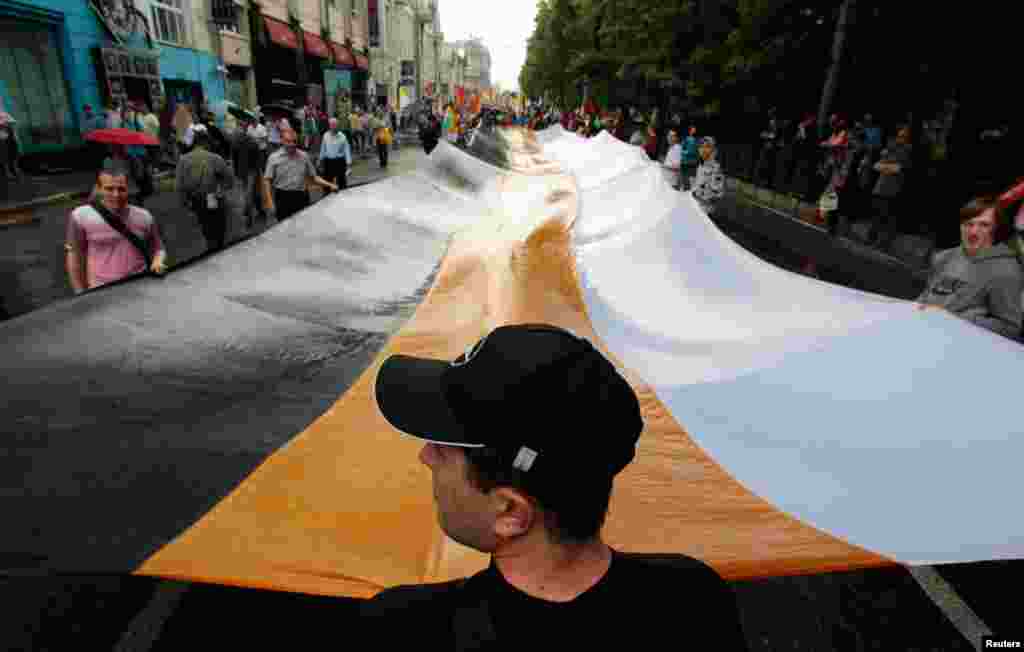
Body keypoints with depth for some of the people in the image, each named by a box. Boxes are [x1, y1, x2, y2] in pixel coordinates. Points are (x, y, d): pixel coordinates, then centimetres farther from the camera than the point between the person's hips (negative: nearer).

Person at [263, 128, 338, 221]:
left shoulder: (304, 156, 9)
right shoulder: (274, 158, 0)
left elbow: (313, 177, 12)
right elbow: (267, 180, -2)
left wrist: (330, 185, -2)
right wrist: (269, 200, -14)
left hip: (302, 197, 2)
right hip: (283, 197, -2)